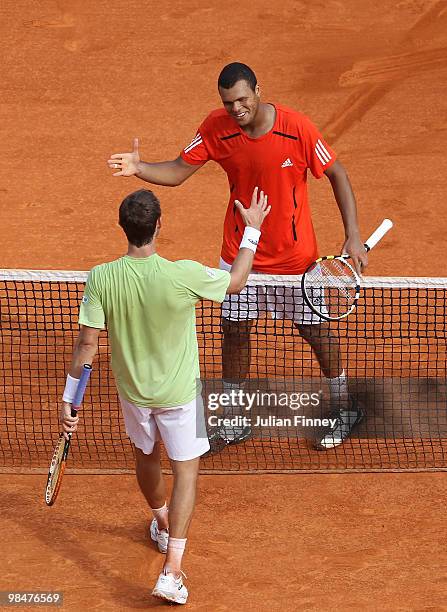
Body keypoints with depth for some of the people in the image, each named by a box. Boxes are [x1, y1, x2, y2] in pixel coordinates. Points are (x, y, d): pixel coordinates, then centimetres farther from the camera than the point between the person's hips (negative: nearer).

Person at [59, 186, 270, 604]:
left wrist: (68, 398, -5)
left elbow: (87, 344, -16)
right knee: (185, 471, 8)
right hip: (179, 393, -3)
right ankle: (171, 570, -1)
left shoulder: (101, 279, -22)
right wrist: (253, 229, 5)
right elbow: (236, 281, -7)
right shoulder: (183, 276, -27)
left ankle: (161, 524, 54)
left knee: (146, 456, 28)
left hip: (132, 390, 3)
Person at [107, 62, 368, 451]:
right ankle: (234, 421, 26)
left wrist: (353, 236, -16)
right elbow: (177, 171, -8)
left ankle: (345, 408, 31)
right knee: (235, 330, 9)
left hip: (294, 255, -3)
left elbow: (337, 174, -12)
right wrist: (139, 168, -29)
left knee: (314, 329, 9)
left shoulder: (296, 128, -23)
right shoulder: (217, 128, -15)